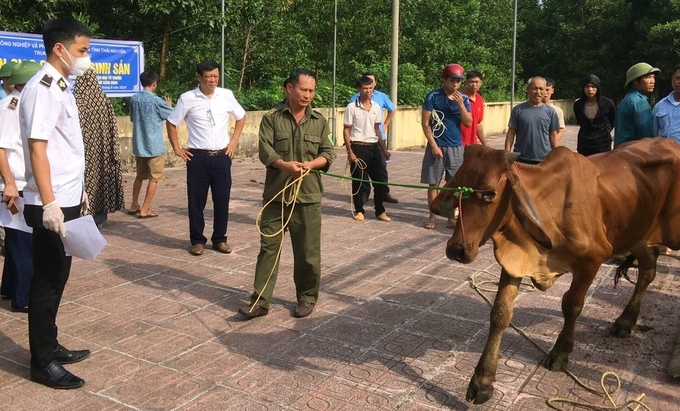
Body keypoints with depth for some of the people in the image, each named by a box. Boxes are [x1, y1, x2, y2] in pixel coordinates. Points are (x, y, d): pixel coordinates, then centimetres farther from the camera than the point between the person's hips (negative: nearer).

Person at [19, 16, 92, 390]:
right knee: (46, 281, 1)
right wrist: (49, 203, -25)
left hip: (68, 200, 9)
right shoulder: (43, 88, -15)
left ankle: (50, 348, 29)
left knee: (57, 277, 16)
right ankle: (43, 363, 13)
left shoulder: (60, 87, 13)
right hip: (52, 205, -9)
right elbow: (36, 148, -21)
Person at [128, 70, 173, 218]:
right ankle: (144, 210, 4)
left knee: (140, 176, 20)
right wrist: (169, 106, 17)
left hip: (139, 145, 6)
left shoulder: (134, 99, 2)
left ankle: (134, 206, 28)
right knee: (154, 178, 4)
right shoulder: (157, 101, -15)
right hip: (154, 146, -6)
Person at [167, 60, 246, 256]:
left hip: (222, 157, 2)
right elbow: (171, 123, 7)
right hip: (198, 157, -2)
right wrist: (177, 148, 2)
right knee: (196, 201, 4)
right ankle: (197, 240, 18)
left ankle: (219, 239, 20)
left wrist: (234, 141, 8)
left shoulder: (227, 95, 1)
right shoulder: (187, 98, -4)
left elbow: (241, 117, 16)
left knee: (222, 200, 6)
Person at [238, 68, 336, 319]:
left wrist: (309, 164, -19)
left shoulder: (319, 122, 8)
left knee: (307, 251, 7)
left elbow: (328, 154, 1)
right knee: (268, 247, 3)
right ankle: (260, 301, 10)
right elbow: (265, 150, -8)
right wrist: (285, 165, -26)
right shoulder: (271, 119, 2)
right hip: (275, 195, -1)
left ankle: (307, 298, 24)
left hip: (308, 196, 1)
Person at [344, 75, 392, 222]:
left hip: (374, 147, 4)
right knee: (358, 181, 4)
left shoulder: (376, 107, 8)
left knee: (380, 179, 4)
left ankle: (380, 211, 17)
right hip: (358, 147, -4)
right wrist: (350, 151, -13)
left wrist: (384, 149, 13)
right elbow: (346, 130, -5)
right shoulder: (352, 107, -6)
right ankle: (359, 211, 17)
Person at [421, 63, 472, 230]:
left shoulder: (464, 99, 5)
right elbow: (425, 123, -5)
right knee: (433, 183, 4)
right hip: (436, 146, -2)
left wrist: (461, 105, -14)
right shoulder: (433, 96, -4)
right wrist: (433, 145, -10)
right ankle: (432, 216, 15)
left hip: (456, 148, 2)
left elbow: (468, 123, -1)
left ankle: (451, 217, 13)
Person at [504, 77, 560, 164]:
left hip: (544, 159, 2)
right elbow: (511, 133, -1)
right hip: (521, 158, -1)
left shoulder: (550, 111, 3)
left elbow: (553, 136, 8)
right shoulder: (518, 110, -2)